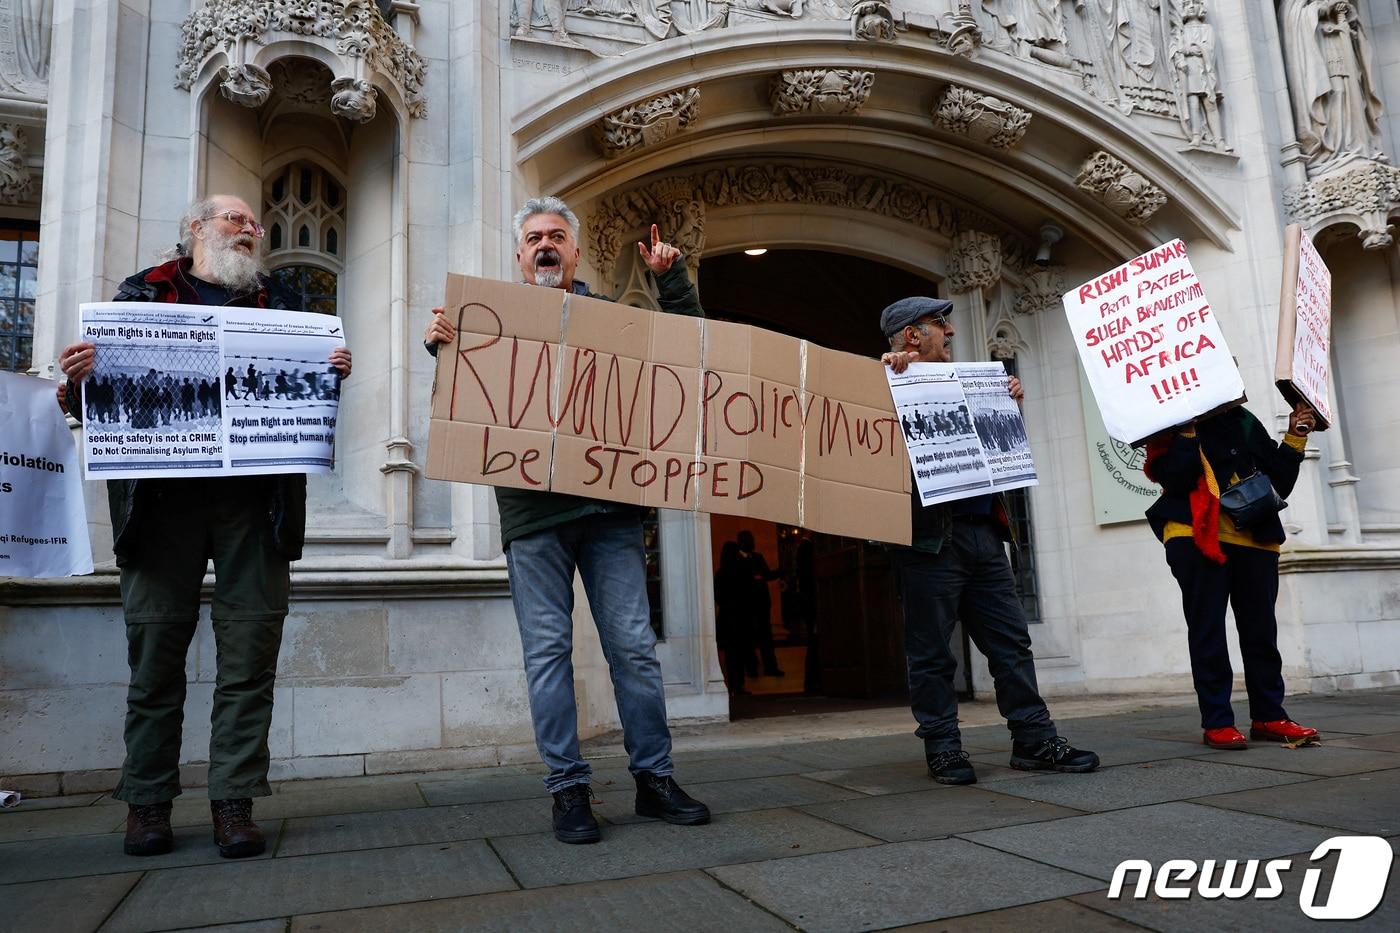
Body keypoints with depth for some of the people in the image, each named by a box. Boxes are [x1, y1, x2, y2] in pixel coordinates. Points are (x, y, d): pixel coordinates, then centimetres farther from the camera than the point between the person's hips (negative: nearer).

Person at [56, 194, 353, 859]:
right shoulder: (141, 293, 16)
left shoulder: (278, 304, 20)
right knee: (155, 653, 3)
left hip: (255, 499, 1)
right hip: (161, 497, -1)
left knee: (250, 655, -1)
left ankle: (234, 802, 7)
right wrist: (76, 382, -10)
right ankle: (147, 802, 16)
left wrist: (334, 372, -5)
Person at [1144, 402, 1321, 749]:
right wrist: (1188, 433, -18)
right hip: (1198, 538, -5)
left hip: (1254, 540, 5)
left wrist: (1295, 438, 7)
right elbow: (1173, 480, -13)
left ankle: (1269, 716, 18)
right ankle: (1217, 722, 3)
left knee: (1261, 629, 8)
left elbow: (1280, 483, 16)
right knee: (1207, 632, -2)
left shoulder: (1245, 422, 18)